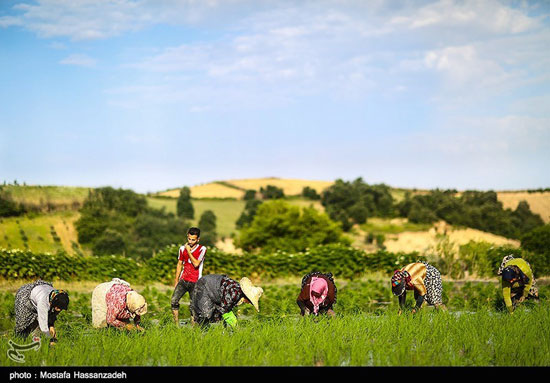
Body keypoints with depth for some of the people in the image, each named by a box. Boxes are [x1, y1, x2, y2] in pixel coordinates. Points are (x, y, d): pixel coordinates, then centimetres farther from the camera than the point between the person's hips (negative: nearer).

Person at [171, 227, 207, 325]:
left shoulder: (202, 249, -4)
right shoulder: (182, 248, 9)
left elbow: (196, 264, -16)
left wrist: (189, 251, -11)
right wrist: (176, 280, 18)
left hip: (195, 282, -3)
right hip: (183, 280, 3)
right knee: (174, 301, -12)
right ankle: (176, 324, -4)